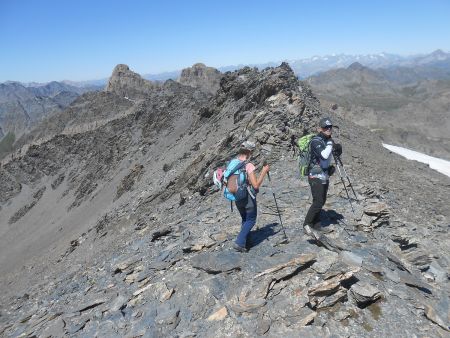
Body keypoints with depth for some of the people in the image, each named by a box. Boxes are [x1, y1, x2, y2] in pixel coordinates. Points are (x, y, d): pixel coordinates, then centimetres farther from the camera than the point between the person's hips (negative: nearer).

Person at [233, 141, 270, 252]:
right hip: (248, 197, -6)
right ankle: (239, 243, 2)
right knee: (250, 220, 11)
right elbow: (256, 185, -21)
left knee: (244, 219, 24)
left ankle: (244, 242, 27)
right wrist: (264, 172, -14)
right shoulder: (249, 165, -20)